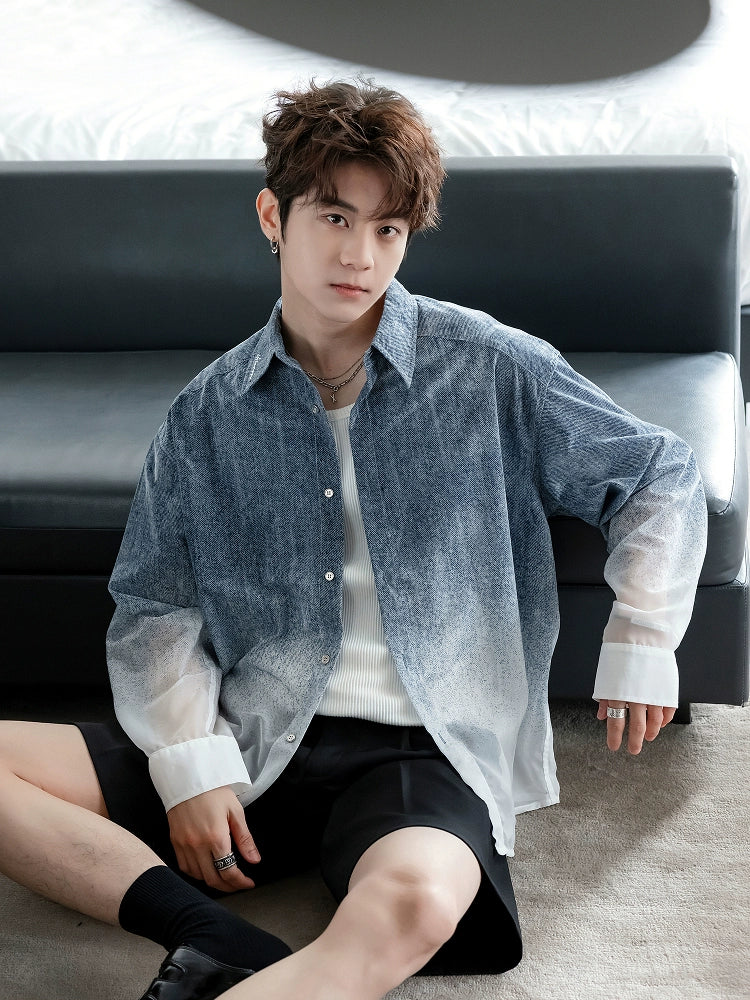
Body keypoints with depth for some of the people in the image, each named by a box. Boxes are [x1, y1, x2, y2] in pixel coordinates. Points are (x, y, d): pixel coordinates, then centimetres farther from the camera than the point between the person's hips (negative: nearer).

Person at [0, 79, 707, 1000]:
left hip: (422, 751, -3)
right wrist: (191, 765, -6)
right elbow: (154, 608, 9)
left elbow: (660, 477, 13)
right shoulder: (210, 413, 9)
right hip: (252, 744, 4)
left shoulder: (492, 369, 3)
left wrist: (639, 649, 7)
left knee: (412, 900, -39)